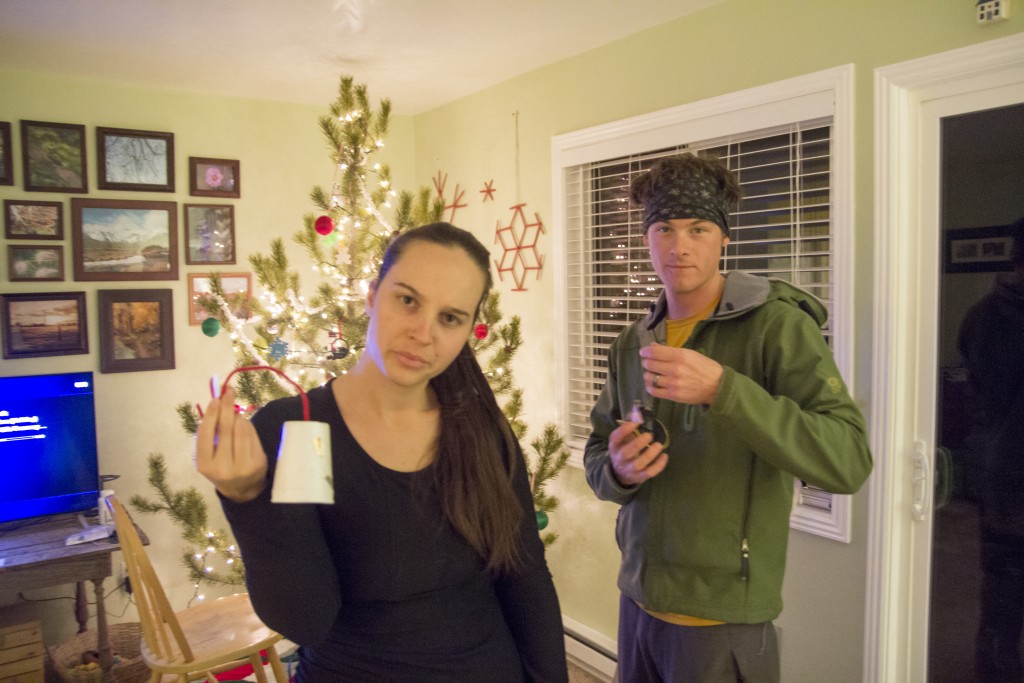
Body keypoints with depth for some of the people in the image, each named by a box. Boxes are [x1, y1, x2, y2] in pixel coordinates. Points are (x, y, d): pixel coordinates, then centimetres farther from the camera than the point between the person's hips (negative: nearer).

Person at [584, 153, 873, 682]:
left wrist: (722, 389, -33)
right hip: (638, 599, 5)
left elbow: (849, 462, -23)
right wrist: (619, 471, -14)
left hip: (721, 619, -5)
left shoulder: (777, 326, -13)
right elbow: (597, 459, 9)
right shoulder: (631, 344, 5)